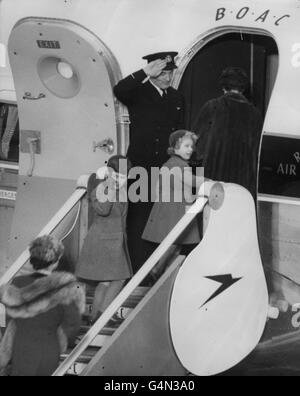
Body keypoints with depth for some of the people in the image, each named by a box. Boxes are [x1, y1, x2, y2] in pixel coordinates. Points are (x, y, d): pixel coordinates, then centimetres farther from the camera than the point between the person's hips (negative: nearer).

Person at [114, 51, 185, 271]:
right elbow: (119, 90, -23)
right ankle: (140, 271, 3)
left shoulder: (177, 98, 15)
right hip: (141, 167, -3)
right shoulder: (139, 93, 0)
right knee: (139, 221, -2)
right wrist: (146, 73, -27)